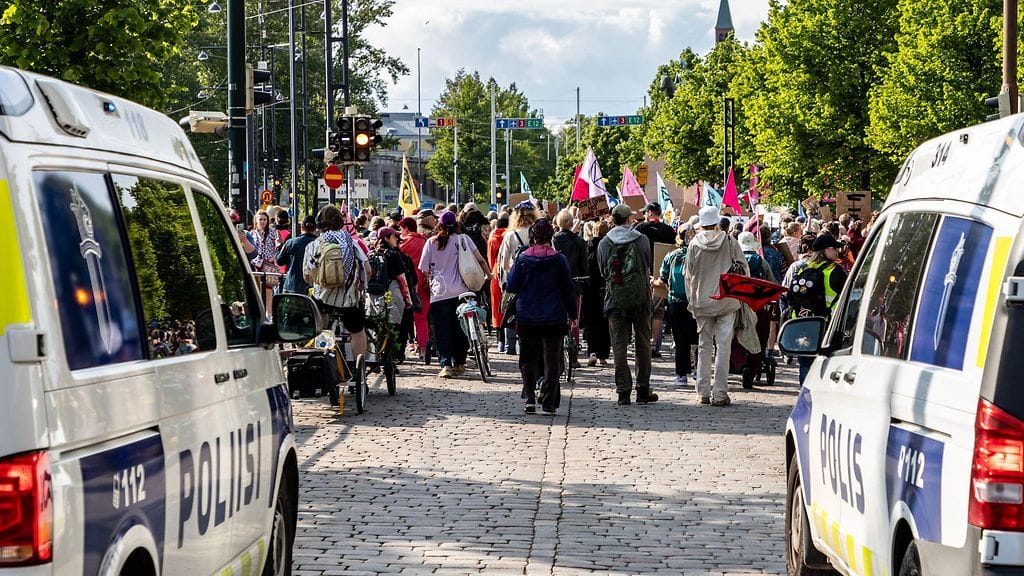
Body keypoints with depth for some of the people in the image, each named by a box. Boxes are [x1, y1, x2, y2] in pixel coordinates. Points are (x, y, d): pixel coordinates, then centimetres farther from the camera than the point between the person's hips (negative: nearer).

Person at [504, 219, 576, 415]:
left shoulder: (522, 259, -3)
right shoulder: (559, 259, -3)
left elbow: (512, 286, -1)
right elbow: (569, 289, 1)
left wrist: (505, 284, 22)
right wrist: (572, 314, 10)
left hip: (526, 318, 1)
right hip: (554, 319, -1)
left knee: (528, 358, 14)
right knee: (552, 360, 3)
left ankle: (529, 398, 3)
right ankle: (548, 402, -1)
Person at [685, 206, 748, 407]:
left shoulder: (695, 244, -2)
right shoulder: (729, 241, -3)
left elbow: (689, 274, 3)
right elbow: (743, 267, -1)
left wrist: (692, 301, 12)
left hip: (702, 302, 1)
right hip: (727, 301, -1)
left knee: (704, 347, 10)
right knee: (723, 346, 0)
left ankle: (703, 392, 10)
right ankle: (720, 393, -3)